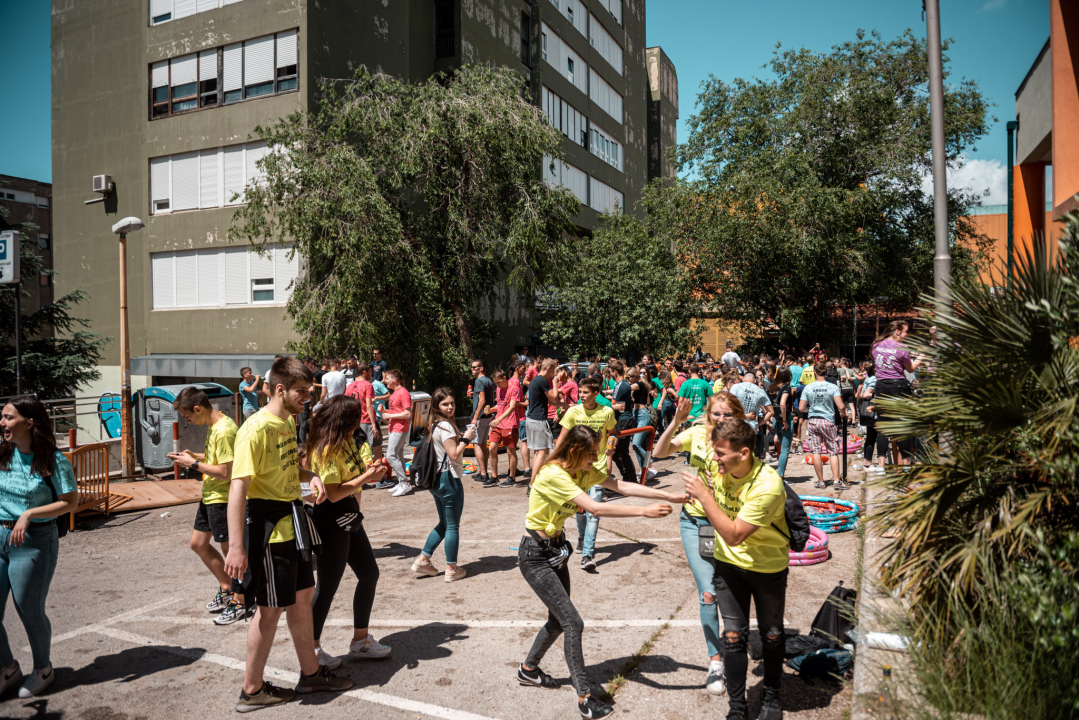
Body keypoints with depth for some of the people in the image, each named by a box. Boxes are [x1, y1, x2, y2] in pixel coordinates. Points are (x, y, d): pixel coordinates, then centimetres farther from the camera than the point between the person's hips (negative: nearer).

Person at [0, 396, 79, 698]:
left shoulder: (54, 461, -12)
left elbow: (71, 502, -11)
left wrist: (29, 513, -20)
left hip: (34, 542, -5)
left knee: (29, 610, 7)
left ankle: (43, 670, 32)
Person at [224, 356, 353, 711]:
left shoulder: (289, 422, 7)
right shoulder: (256, 429, -21)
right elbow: (238, 488, -24)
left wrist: (310, 476, 0)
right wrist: (236, 547, -27)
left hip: (292, 520, 9)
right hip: (269, 526, -9)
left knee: (303, 596, 18)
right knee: (271, 608, 3)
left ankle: (310, 672, 33)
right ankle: (252, 690, 21)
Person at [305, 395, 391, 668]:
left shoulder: (346, 442, 8)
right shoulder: (326, 449, -20)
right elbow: (333, 494, -24)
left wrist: (371, 469, 1)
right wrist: (366, 477, -21)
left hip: (349, 517, 10)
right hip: (330, 521, -10)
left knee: (369, 574, 14)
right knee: (327, 586, 1)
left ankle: (360, 641, 27)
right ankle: (312, 650, 17)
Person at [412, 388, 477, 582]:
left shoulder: (435, 425, 12)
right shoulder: (446, 426, -17)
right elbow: (454, 455, -21)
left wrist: (462, 437, 10)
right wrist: (466, 438, -12)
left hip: (437, 479, 9)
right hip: (449, 479, -9)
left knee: (444, 524, 21)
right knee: (453, 526, 3)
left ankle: (422, 560, 21)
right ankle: (452, 569, 12)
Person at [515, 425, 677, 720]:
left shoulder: (584, 471, -3)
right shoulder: (553, 475, -29)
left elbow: (623, 486, -9)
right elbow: (595, 508, -37)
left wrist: (668, 495, -17)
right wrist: (644, 511, -38)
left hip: (556, 549, 9)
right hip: (535, 555, -9)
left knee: (559, 620, 17)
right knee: (573, 622, -10)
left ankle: (528, 669, 39)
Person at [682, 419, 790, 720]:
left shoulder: (768, 485, -32)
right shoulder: (720, 468, -14)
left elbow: (734, 535, -33)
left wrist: (704, 495, -34)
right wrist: (709, 491, -9)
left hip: (768, 567, -4)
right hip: (728, 563, 4)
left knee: (771, 635, 15)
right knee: (733, 636, 6)